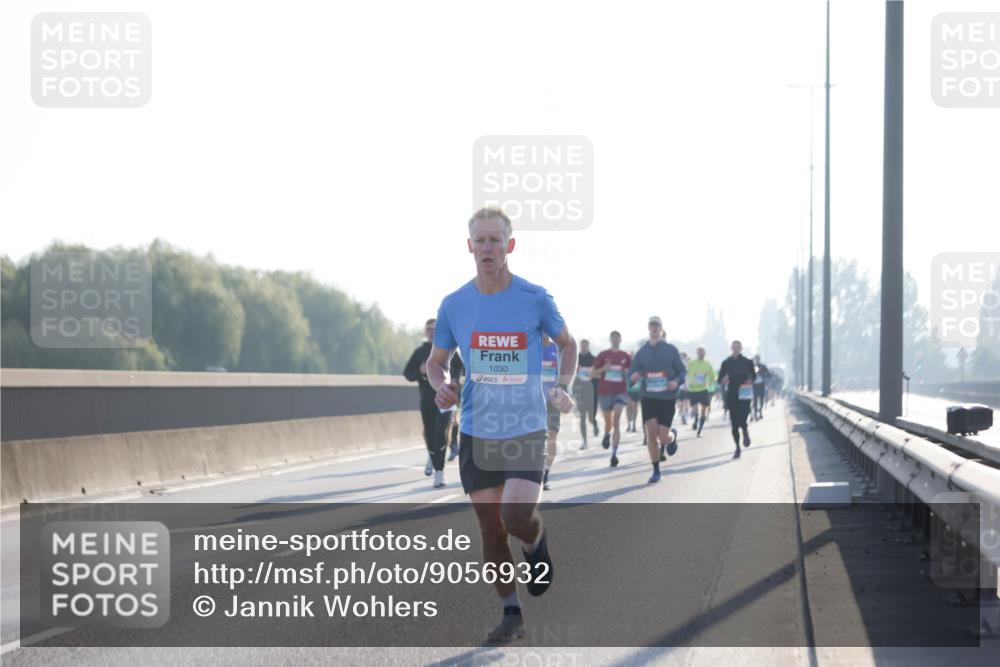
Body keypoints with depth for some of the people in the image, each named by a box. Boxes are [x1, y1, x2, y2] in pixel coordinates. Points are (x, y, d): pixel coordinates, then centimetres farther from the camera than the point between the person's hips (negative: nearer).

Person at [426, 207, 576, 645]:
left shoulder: (535, 299, -6)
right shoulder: (454, 305, 0)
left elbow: (566, 344, 11)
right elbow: (436, 362, 12)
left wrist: (563, 387, -4)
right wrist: (441, 387, -10)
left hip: (526, 429, -3)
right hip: (476, 432, 3)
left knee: (517, 516, -19)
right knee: (491, 526, 4)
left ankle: (536, 543, 18)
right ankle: (511, 615, 18)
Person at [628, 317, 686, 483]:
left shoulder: (671, 350, 0)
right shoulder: (642, 352, 4)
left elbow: (683, 371, 5)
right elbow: (631, 373, 7)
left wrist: (677, 381, -16)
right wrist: (633, 376, -18)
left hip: (667, 398, -1)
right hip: (648, 397, 1)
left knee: (663, 437, -5)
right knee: (651, 434, -10)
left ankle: (672, 436, 34)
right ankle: (656, 471, 3)